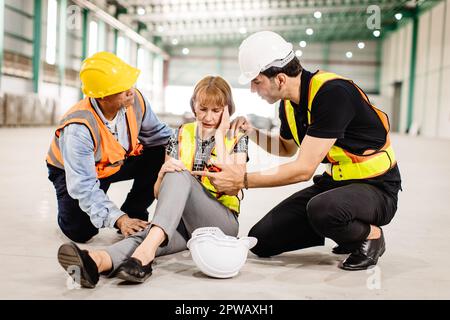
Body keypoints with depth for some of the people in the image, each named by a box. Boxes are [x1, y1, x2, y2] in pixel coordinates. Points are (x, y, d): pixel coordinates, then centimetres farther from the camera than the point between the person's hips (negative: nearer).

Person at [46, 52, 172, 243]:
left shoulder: (136, 100, -24)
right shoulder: (78, 129, -38)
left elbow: (157, 133, -5)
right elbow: (84, 187, -36)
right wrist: (118, 219, -45)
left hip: (116, 161, 4)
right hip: (74, 171, -4)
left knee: (161, 156, -20)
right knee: (80, 232, -22)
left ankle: (133, 213, -3)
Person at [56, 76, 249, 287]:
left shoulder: (237, 139, 5)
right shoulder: (181, 134, 11)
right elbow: (159, 193, 9)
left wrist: (220, 135, -8)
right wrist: (163, 172, -16)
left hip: (223, 221, -2)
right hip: (180, 220, 3)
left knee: (180, 175, -31)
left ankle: (144, 251, -52)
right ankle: (97, 261, -63)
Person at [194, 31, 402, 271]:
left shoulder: (333, 93, -26)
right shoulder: (289, 102, 1)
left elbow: (304, 169, -27)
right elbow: (288, 148, 22)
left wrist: (243, 180, -21)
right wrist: (252, 132, 3)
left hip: (376, 188, -8)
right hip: (334, 182, 8)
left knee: (321, 210, -39)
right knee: (261, 241, 1)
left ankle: (370, 235, -6)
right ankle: (342, 227, 15)